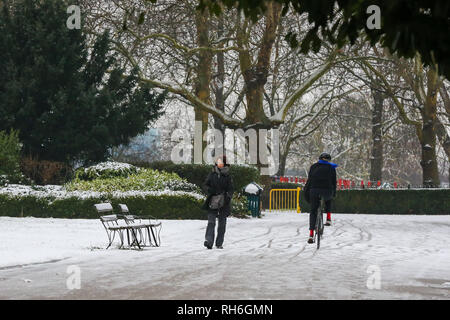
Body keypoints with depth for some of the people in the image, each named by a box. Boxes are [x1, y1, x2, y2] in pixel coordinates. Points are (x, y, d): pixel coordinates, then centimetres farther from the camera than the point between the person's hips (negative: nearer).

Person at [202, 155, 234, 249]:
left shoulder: (228, 177, 4)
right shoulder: (212, 174, 6)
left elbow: (230, 189, 3)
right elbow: (205, 185, 8)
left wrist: (228, 197, -17)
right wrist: (209, 190, -13)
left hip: (223, 203, 1)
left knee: (222, 223, 5)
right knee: (211, 221, -12)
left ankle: (219, 243, 13)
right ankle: (208, 241, -22)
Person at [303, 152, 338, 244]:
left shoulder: (313, 167, 16)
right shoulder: (331, 168, 13)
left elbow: (309, 181, 12)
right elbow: (334, 182, 13)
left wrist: (306, 193, 17)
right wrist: (334, 193, 25)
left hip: (314, 191, 0)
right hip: (327, 191, 0)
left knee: (313, 211, 9)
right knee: (328, 199, 36)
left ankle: (311, 234, -4)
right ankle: (328, 219, 22)